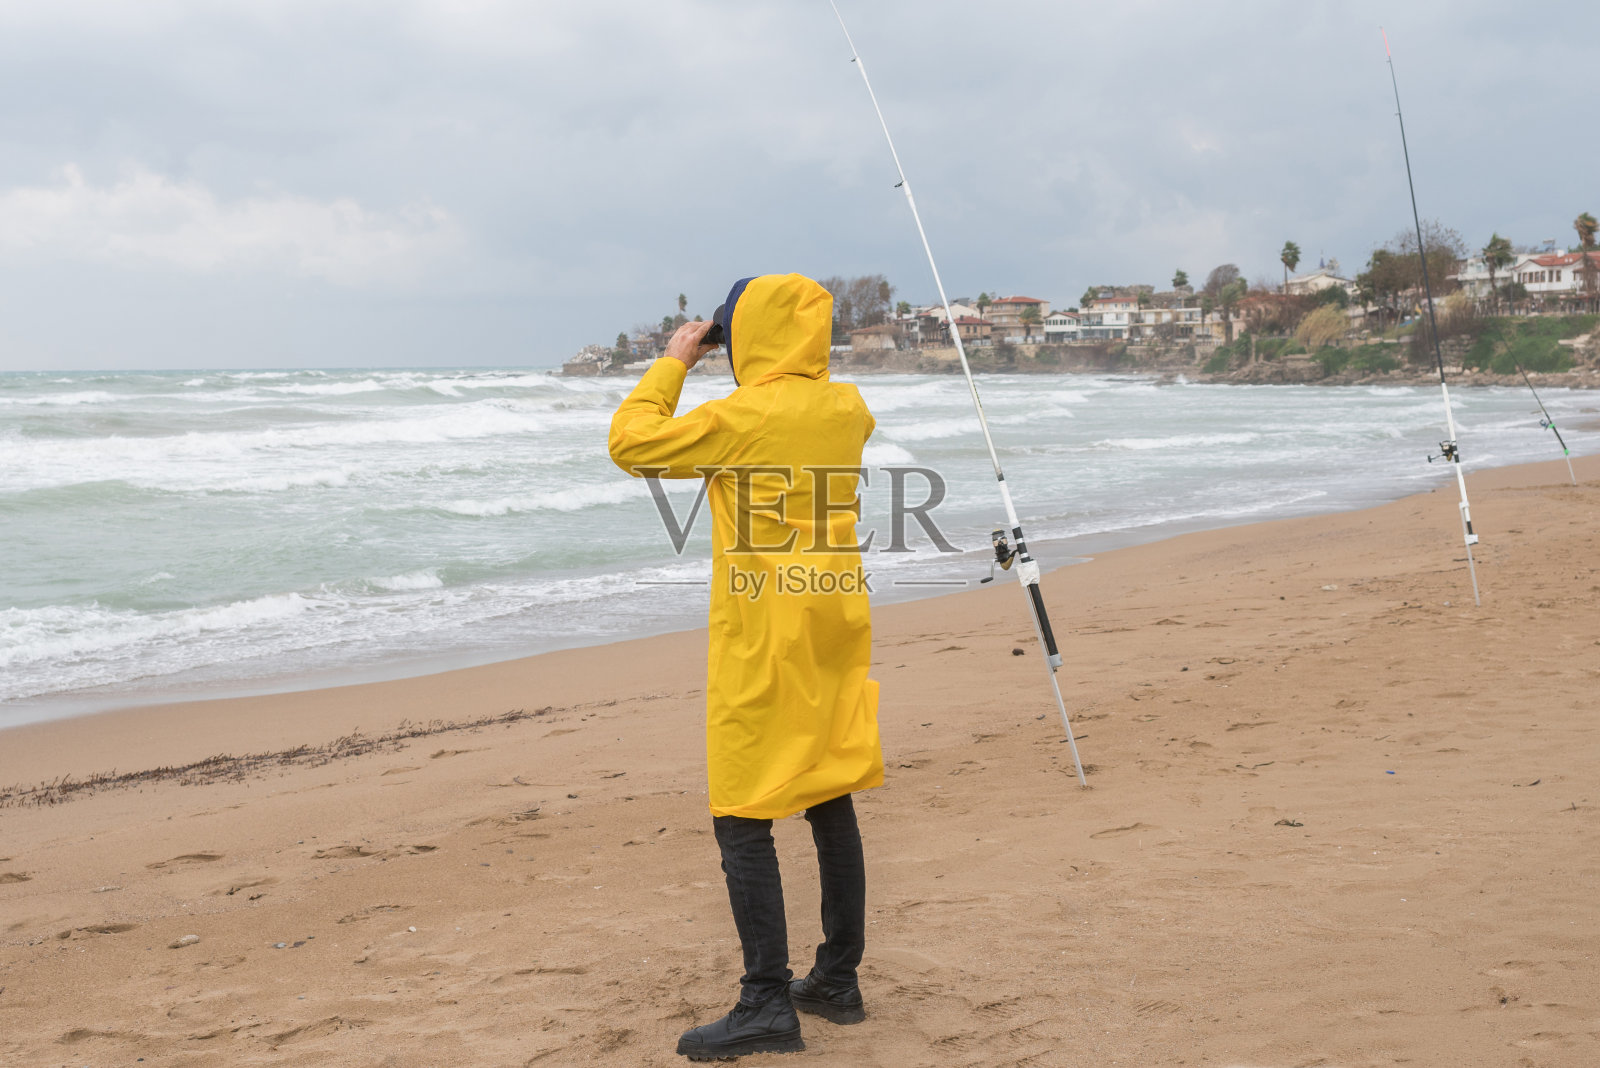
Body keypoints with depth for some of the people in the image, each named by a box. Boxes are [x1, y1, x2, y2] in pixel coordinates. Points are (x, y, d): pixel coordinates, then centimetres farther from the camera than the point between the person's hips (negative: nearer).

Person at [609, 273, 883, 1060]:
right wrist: (753, 382, 19)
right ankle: (838, 979, 23)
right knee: (831, 804, 14)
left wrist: (672, 363, 6)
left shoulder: (738, 417, -14)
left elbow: (631, 442, -4)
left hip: (762, 644, -7)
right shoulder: (847, 411, 5)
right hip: (836, 633, 7)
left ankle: (769, 1002, -4)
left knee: (742, 819, -2)